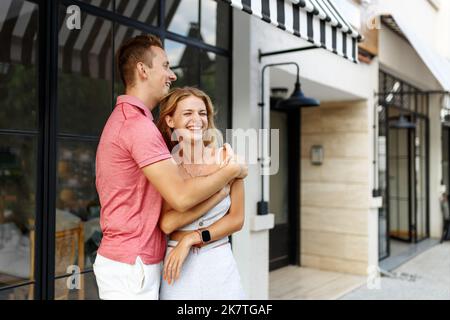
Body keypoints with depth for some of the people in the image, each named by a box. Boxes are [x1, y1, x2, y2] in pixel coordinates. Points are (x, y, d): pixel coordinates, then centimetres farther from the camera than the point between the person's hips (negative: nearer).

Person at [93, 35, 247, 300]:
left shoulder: (124, 119, 14)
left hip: (126, 258, 10)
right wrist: (231, 171, -12)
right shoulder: (138, 124, -20)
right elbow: (181, 197, -26)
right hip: (132, 266, -10)